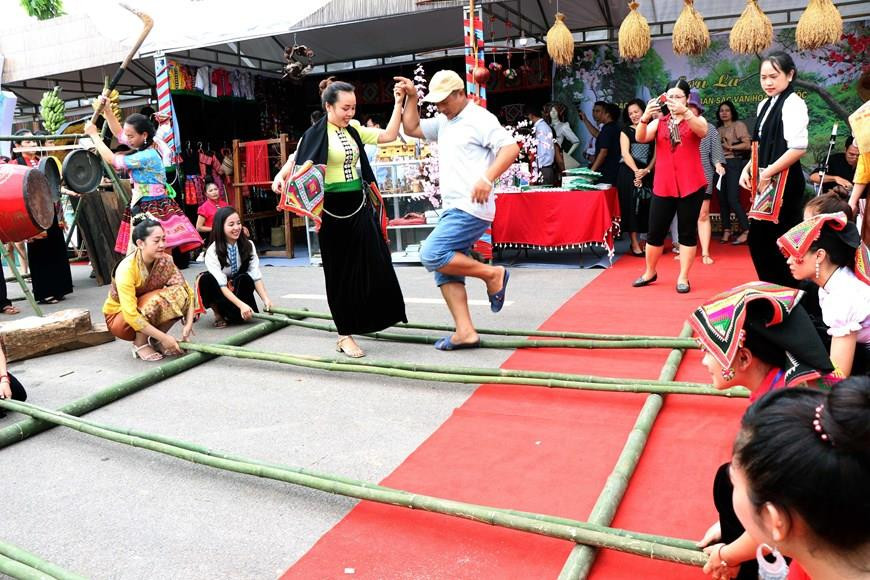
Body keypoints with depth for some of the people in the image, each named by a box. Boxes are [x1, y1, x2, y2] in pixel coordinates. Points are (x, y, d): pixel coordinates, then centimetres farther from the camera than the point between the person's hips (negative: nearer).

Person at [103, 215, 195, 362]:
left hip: (150, 315, 5)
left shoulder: (165, 261, -15)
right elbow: (131, 316, -35)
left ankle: (155, 340, -5)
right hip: (119, 318, -5)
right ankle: (140, 344, -10)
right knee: (154, 300, -35)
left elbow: (187, 291, -14)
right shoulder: (126, 268, -30)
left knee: (179, 294, -21)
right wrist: (164, 337, -36)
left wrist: (188, 324, -29)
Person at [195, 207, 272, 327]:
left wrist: (266, 299, -33)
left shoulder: (248, 245, -12)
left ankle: (231, 313, -10)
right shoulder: (212, 251, -21)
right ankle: (218, 313, -10)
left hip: (239, 288, 2)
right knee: (206, 278, -33)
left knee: (246, 278, -31)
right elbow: (221, 285, -28)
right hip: (221, 292, -2)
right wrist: (241, 305, -41)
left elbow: (256, 276, -16)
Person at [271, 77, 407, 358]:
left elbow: (389, 136, 9)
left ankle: (362, 322, 19)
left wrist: (398, 104, 2)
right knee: (340, 271, 2)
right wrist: (280, 176, -29)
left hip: (359, 205, 6)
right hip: (333, 210, -6)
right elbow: (297, 160, -10)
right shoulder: (316, 134, -8)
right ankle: (344, 335, 12)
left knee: (373, 263, 3)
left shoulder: (354, 130, 9)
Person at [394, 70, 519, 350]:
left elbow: (511, 147, -15)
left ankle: (492, 274, -4)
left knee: (432, 255, -18)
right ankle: (465, 332, 5)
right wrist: (411, 98, 16)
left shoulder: (479, 118, -6)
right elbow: (411, 128, 27)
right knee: (445, 270, 4)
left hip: (471, 208, -9)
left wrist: (487, 178, -27)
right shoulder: (443, 122, 20)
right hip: (453, 209, 9)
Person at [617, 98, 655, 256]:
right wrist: (636, 171, -15)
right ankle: (634, 243, -3)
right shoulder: (626, 130, 7)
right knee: (631, 206, -5)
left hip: (647, 174, 2)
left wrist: (647, 170, -12)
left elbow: (656, 154, 5)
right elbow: (625, 153, -4)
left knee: (647, 206, 1)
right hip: (629, 172, -2)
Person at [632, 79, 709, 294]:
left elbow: (702, 131, -20)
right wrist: (645, 117, -29)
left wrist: (685, 112, -36)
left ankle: (683, 277, 12)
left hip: (691, 185, -2)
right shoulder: (658, 122, 9)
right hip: (663, 185, 2)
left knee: (688, 231, 3)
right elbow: (640, 138, -9)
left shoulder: (696, 121, 4)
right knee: (655, 231, 7)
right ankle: (650, 272, 24)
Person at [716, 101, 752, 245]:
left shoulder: (738, 125, 0)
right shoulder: (718, 129, 16)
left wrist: (730, 147, -12)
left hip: (734, 164, -6)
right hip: (720, 164, 6)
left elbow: (747, 144, -9)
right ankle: (726, 230, 14)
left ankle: (746, 231, -7)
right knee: (722, 199, 5)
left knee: (733, 199, -13)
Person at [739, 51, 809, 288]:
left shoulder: (793, 103, -12)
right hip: (766, 183, 8)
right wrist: (748, 169, 5)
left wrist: (767, 174, -17)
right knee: (758, 239, 12)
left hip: (784, 183, -8)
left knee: (781, 244, -3)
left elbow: (798, 148, -21)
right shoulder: (765, 105, 13)